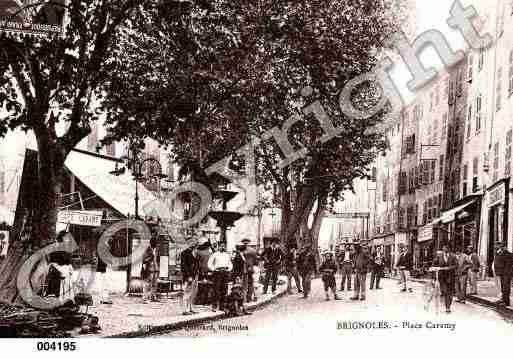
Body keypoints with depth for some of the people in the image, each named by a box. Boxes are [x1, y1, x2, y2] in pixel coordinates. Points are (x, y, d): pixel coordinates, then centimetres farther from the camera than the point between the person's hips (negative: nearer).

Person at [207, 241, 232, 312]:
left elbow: (230, 264, 27)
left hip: (226, 272, 4)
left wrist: (229, 268, 9)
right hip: (218, 272, -4)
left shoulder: (227, 255, 20)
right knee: (217, 290, -10)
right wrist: (214, 269, -6)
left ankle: (221, 306, 7)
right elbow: (209, 264, 7)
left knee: (224, 290, 1)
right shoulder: (215, 255, 7)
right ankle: (214, 306, -8)